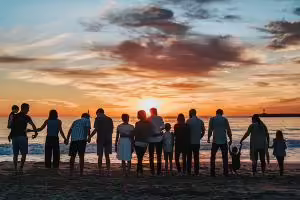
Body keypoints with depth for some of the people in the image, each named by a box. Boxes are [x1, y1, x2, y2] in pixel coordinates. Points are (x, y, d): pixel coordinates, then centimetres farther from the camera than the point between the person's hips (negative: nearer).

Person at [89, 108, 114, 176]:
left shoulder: (98, 119, -4)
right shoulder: (110, 119, 8)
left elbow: (96, 129, -11)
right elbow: (112, 130, 10)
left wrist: (90, 136, -2)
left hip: (100, 139, -3)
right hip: (108, 139, 4)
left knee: (100, 156, 5)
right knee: (107, 156, 10)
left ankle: (100, 171, 7)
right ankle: (108, 171, 4)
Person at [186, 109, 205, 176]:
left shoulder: (189, 121, -9)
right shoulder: (200, 121, 5)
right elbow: (203, 131, 6)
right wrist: (199, 138, 12)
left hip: (190, 142, -3)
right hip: (197, 142, 4)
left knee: (189, 157, 5)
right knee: (196, 157, 10)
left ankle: (189, 172, 5)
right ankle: (196, 172, 11)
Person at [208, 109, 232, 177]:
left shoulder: (212, 119, 1)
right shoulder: (225, 119, 1)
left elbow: (210, 130, -4)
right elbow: (228, 130, -1)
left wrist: (208, 138, 7)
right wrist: (230, 139, 5)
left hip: (215, 141, 0)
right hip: (224, 141, 0)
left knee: (213, 157, 9)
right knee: (225, 157, 9)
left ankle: (212, 172, 5)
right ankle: (225, 172, 6)